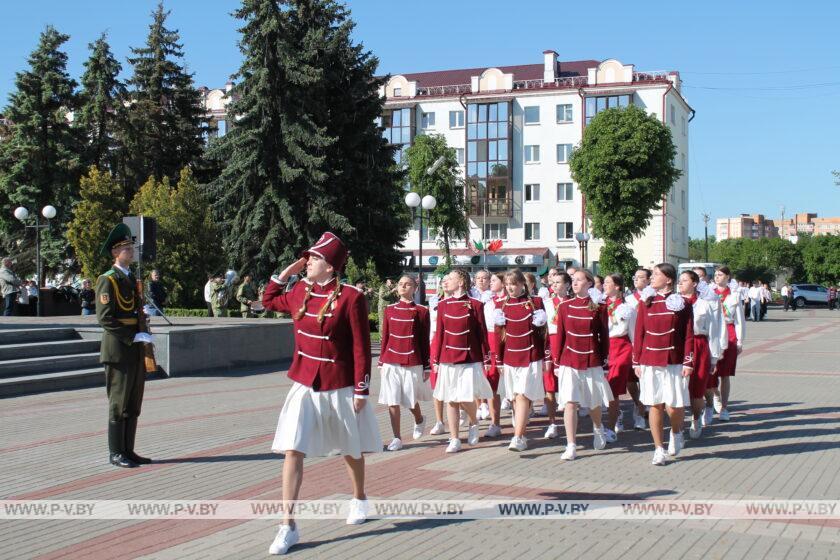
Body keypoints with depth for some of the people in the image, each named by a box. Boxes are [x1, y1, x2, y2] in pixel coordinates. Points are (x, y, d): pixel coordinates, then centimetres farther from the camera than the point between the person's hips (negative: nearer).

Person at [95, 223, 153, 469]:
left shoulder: (132, 278, 17)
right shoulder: (108, 280, -9)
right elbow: (105, 318, -16)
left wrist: (143, 334, 11)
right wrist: (133, 336, -19)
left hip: (135, 349, 8)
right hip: (118, 350, -8)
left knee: (133, 404, 10)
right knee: (119, 403, -2)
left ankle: (128, 451, 18)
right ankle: (116, 453, 6)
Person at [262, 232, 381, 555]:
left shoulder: (351, 298, -15)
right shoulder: (301, 292, 2)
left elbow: (361, 347, -13)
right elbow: (269, 301, 23)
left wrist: (361, 390, -12)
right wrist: (286, 272, 8)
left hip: (340, 388, -4)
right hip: (304, 385, 4)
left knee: (351, 450, 18)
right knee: (292, 451, -8)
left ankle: (359, 499, 45)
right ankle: (288, 525, -5)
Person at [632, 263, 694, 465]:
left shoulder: (682, 303, -1)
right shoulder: (646, 304, 7)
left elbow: (689, 335, -2)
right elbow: (638, 334, 8)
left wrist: (688, 362, -8)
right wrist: (636, 362, 4)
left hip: (674, 363, -2)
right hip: (650, 363, 3)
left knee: (674, 406, -3)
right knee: (655, 405, 4)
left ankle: (676, 433, 29)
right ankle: (659, 449, 13)